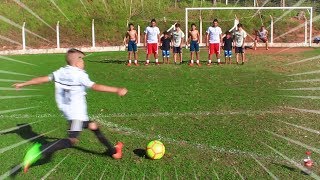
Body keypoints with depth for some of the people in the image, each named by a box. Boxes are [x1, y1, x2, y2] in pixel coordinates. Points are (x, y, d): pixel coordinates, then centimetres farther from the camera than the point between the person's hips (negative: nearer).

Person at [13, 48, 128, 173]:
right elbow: (95, 87, -23)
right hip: (77, 112, -9)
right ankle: (40, 151, -22)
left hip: (66, 110, 9)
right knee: (72, 140, -12)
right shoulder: (79, 74, -14)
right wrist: (116, 90, -22)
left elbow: (42, 79, 12)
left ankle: (112, 150, 27)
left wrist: (23, 84, 25)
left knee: (93, 126, 17)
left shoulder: (60, 72, 6)